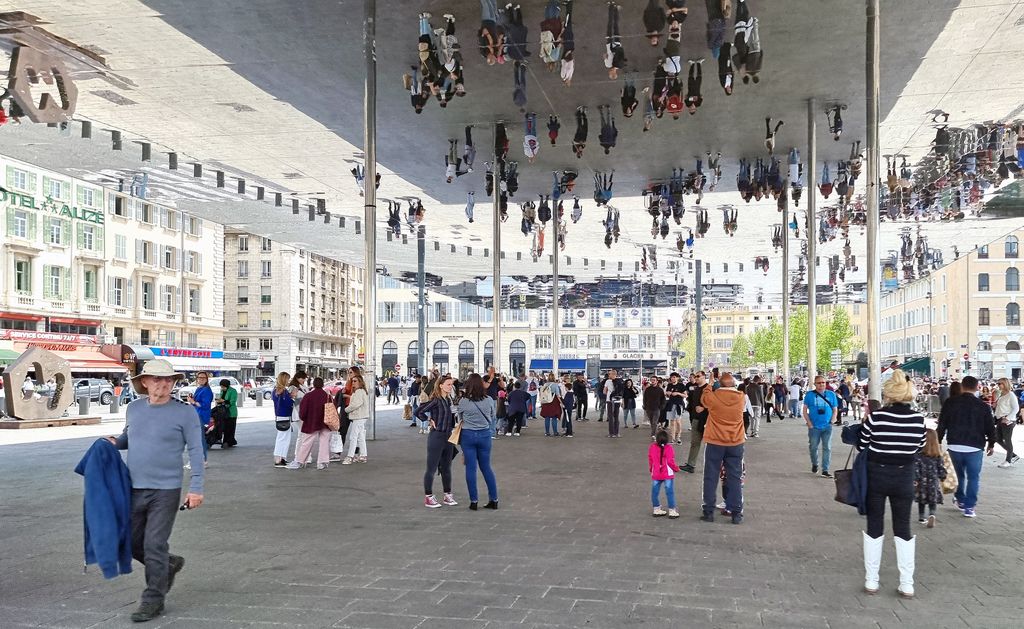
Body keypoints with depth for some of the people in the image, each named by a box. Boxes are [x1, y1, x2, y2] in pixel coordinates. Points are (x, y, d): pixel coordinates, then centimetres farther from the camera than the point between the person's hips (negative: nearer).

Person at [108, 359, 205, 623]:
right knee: (133, 542, 13)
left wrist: (196, 487, -13)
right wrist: (115, 442, 1)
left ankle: (153, 600, 12)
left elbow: (196, 451, -8)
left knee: (154, 545, -3)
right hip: (134, 489, 5)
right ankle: (169, 565, 38)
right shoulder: (133, 408, 5)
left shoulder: (185, 412, -8)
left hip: (165, 490, -5)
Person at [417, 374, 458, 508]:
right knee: (432, 469, 1)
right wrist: (430, 421, -11)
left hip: (448, 436, 8)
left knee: (446, 468, 15)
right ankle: (428, 498, 10)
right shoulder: (435, 400, -14)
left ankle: (448, 496, 24)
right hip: (436, 436, -8)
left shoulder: (448, 400, 8)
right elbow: (418, 412, -20)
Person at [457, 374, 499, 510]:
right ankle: (494, 499, 15)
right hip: (485, 435, 2)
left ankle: (473, 501, 8)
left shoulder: (463, 402, -10)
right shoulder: (489, 400, -7)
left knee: (471, 468, 5)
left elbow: (460, 418, 4)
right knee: (486, 467, 13)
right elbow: (492, 419, 5)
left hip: (468, 435, -2)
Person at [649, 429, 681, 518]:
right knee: (669, 492, 2)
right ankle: (672, 511, 4)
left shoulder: (652, 447, -2)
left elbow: (650, 460, 7)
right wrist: (676, 468, 4)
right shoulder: (668, 448, -15)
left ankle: (656, 509, 20)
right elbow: (670, 461, -15)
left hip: (655, 474, 4)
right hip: (667, 474, -4)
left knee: (655, 492, 12)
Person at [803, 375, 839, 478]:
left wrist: (831, 422, -3)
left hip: (827, 427, 1)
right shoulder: (809, 394, 2)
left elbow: (835, 410, 11)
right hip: (814, 427, -1)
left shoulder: (831, 394, 6)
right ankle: (814, 465, 32)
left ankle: (825, 470, 1)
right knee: (813, 447, 9)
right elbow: (805, 410, 2)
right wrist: (809, 423, -7)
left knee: (827, 448, -3)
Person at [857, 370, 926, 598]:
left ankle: (871, 581, 16)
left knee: (874, 527, 10)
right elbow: (918, 448, 3)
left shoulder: (875, 418, -17)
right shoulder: (918, 419, -10)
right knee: (903, 528, 12)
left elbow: (861, 447, -6)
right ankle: (907, 584, 15)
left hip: (876, 476, -1)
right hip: (904, 478, 1)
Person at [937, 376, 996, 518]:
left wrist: (938, 441, 11)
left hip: (954, 445, 2)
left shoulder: (950, 402, -2)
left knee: (960, 474, 21)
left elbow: (942, 425, 0)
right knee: (973, 478, 7)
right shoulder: (983, 406, -5)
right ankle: (969, 507, 3)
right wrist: (991, 444, 18)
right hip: (974, 447, -2)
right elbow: (990, 427, 2)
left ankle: (960, 500, 29)